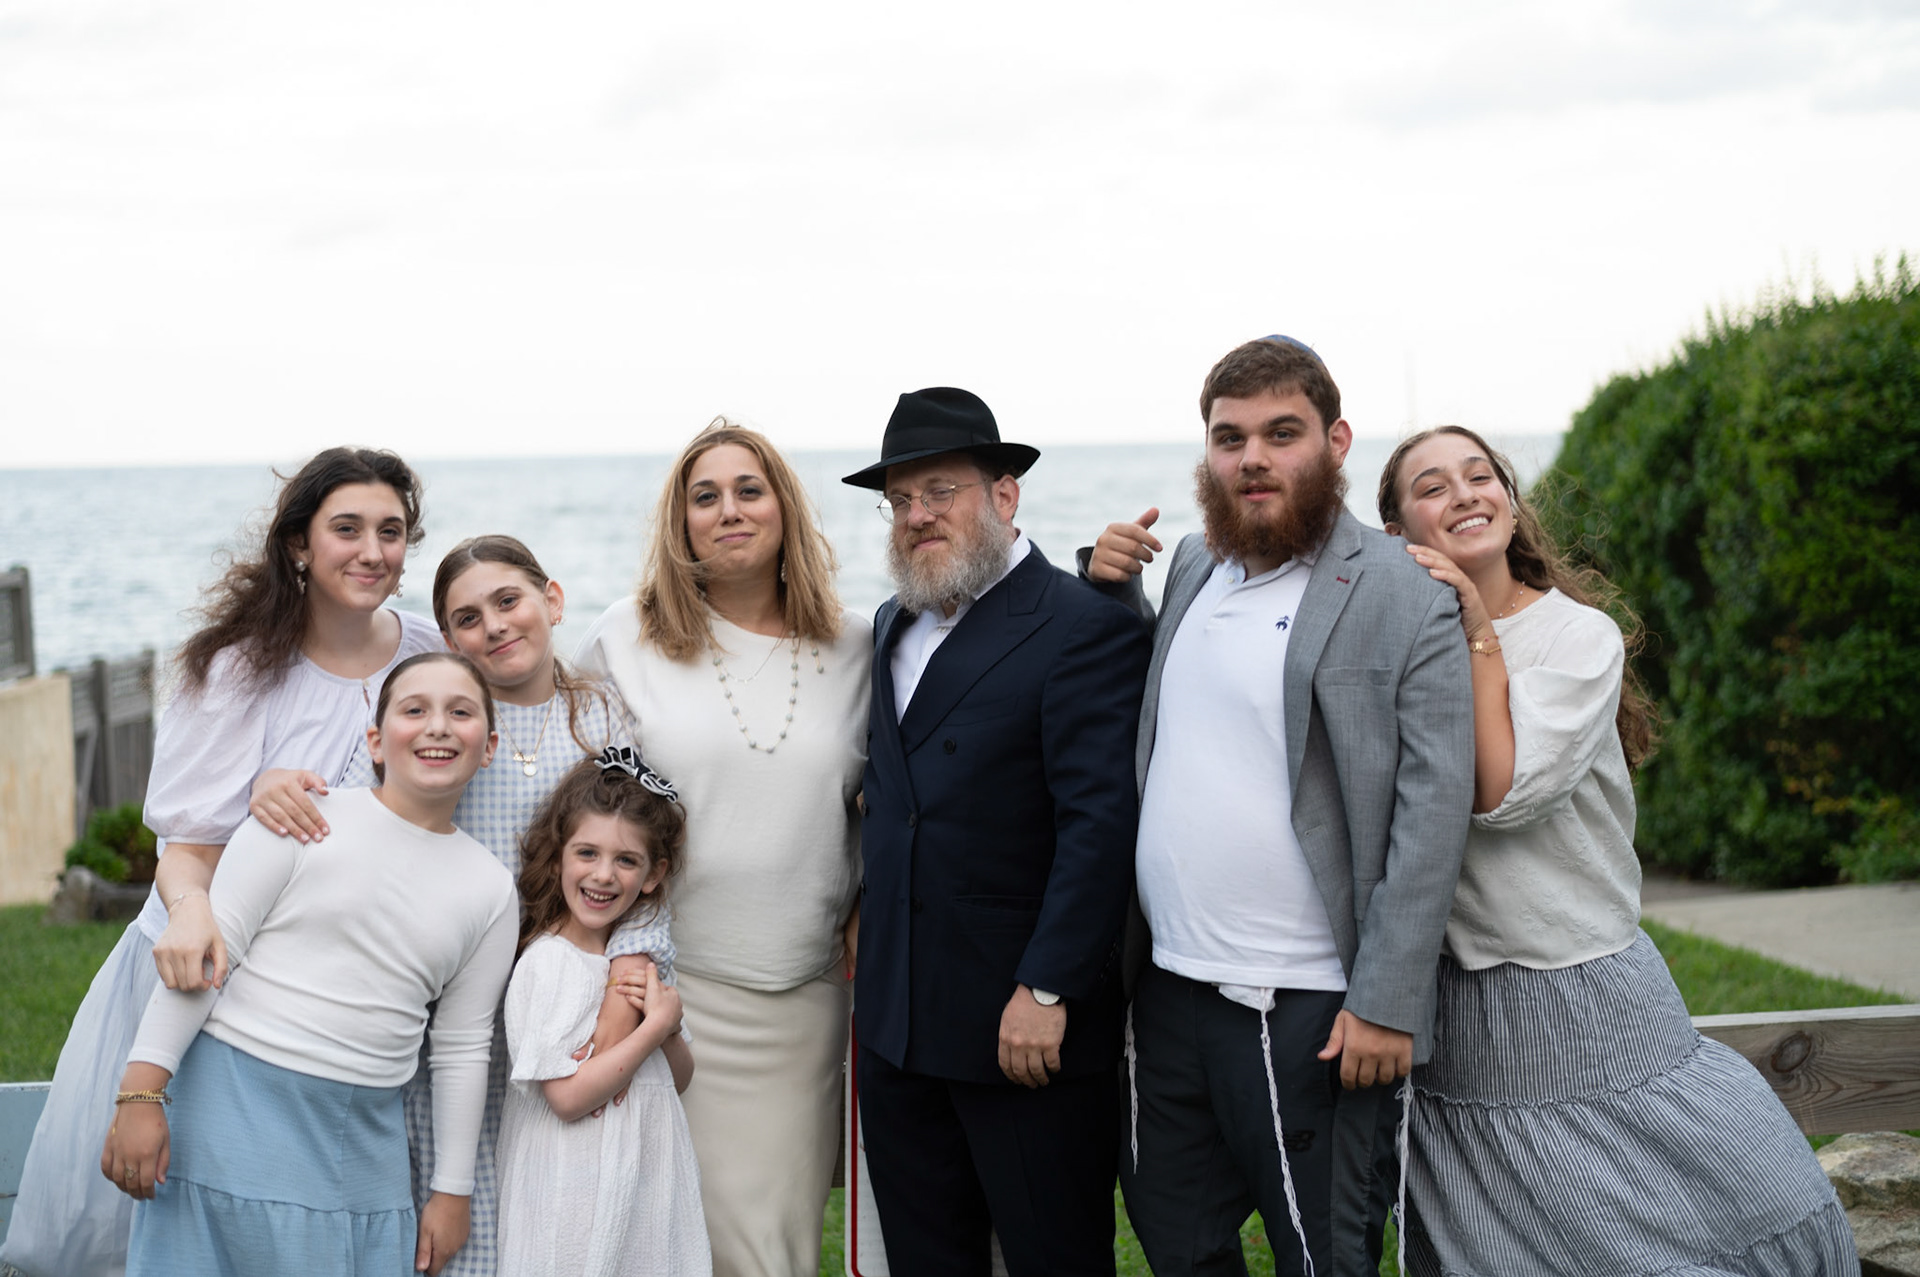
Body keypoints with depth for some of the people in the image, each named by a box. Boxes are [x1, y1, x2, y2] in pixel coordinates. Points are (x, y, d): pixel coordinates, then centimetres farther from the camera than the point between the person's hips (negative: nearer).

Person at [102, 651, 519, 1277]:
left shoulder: (491, 890, 7)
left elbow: (463, 1049, 13)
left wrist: (452, 1191, 13)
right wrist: (141, 1091, -11)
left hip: (363, 1142, 3)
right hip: (234, 1104, -3)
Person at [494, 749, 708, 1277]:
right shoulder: (548, 962, -13)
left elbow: (678, 1079, 11)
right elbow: (569, 1096, -20)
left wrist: (667, 1025, -9)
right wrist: (657, 1024, -13)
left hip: (647, 1183, 6)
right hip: (578, 1190, -6)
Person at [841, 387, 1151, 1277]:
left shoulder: (1084, 628, -12)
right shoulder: (894, 625, 14)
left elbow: (1101, 822, -18)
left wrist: (1047, 991, -21)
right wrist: (866, 918, 11)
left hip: (1026, 1029, -7)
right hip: (898, 1026, 7)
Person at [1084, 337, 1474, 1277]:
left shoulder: (1407, 599, -10)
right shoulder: (1192, 566, 10)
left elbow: (1433, 812, -13)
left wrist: (1386, 1002, -18)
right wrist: (1113, 590, 5)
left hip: (1306, 1015, -6)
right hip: (1168, 987, 6)